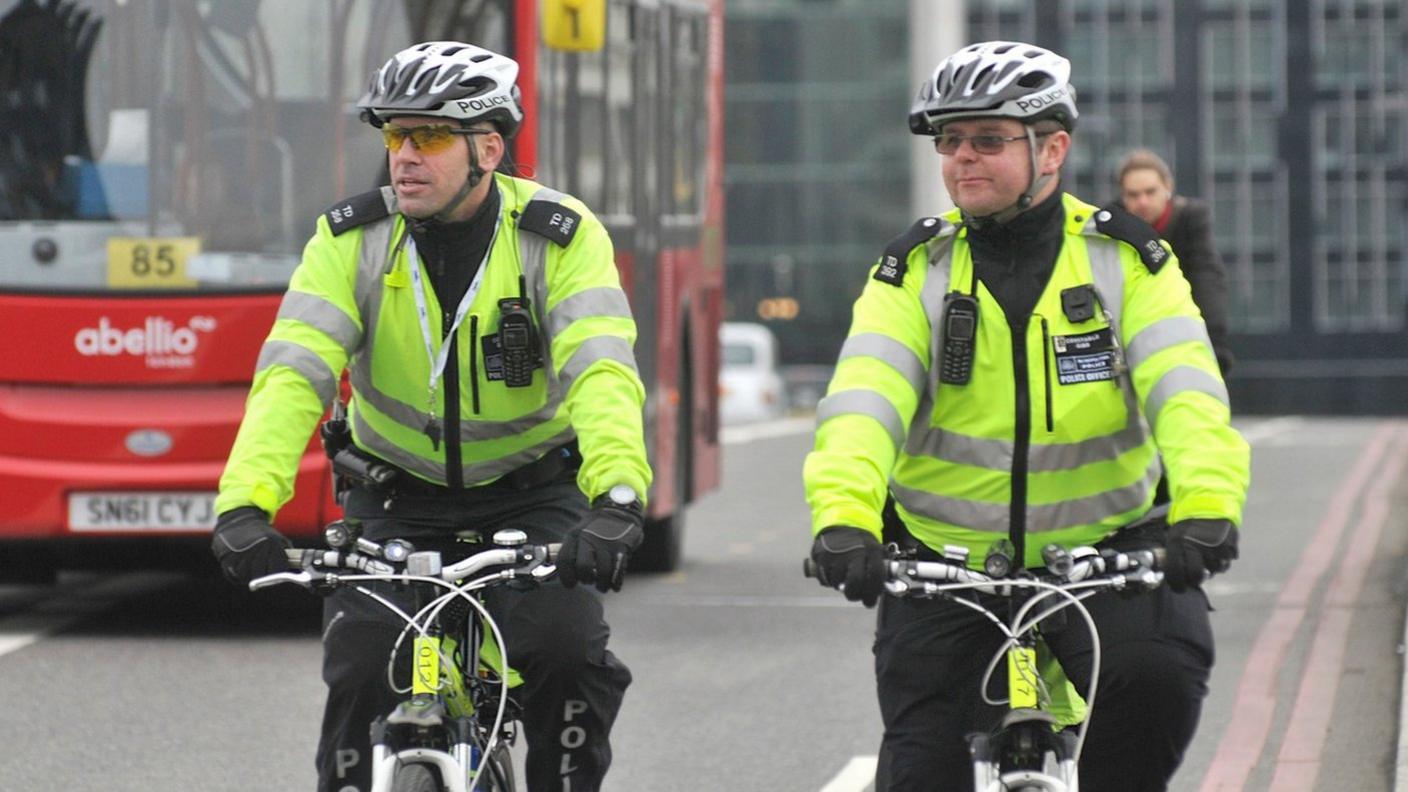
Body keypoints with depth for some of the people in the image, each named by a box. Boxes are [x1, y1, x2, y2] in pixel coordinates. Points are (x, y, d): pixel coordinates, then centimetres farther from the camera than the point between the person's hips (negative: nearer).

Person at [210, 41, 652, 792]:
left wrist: (616, 498, -47)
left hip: (529, 495, -1)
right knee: (360, 670, -17)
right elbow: (291, 376, -24)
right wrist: (246, 503, -40)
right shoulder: (352, 239, -13)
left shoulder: (561, 237, -16)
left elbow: (602, 374, -29)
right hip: (397, 497, 1)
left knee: (569, 653, -22)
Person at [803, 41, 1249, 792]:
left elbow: (1185, 390, -16)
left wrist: (1206, 504, -36)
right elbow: (862, 397, -17)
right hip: (946, 564, 1)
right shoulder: (913, 271, -1)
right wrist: (843, 515, -36)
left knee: (1159, 671, -27)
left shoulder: (1127, 260, -2)